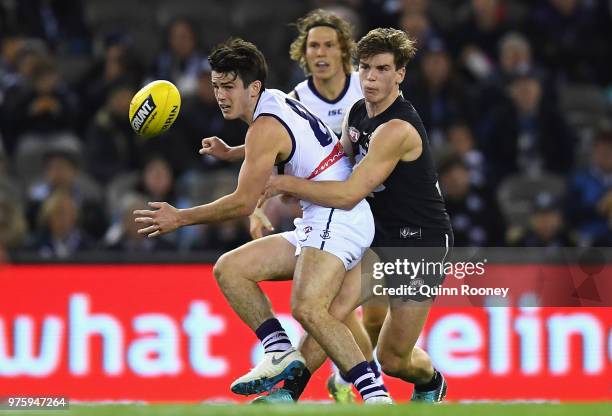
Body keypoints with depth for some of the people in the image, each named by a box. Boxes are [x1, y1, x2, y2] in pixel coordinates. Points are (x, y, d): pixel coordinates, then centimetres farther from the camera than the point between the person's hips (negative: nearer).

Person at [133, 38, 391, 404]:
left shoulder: (265, 127, -13)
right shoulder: (278, 100, 14)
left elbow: (244, 204, -13)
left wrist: (180, 218, -6)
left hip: (337, 219, -11)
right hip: (316, 226, 11)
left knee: (308, 307, -31)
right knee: (229, 269, 8)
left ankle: (375, 395, -34)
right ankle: (280, 353, -5)